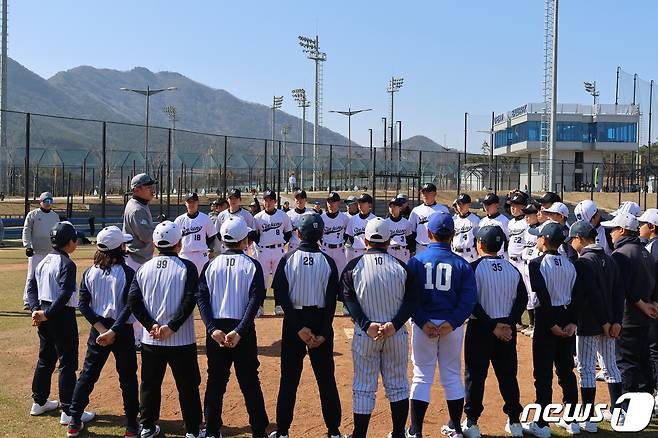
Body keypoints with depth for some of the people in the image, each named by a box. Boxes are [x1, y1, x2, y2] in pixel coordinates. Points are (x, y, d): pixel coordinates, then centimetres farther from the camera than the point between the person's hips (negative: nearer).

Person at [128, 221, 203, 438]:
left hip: (151, 339, 3)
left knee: (150, 383, 17)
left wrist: (151, 325, -6)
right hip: (182, 340, -3)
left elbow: (133, 300, -5)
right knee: (187, 385, 7)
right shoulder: (187, 267, -8)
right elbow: (190, 300, -18)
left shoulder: (144, 268, 2)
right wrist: (172, 327, -14)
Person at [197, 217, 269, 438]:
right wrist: (239, 332, -16)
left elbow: (201, 298, -5)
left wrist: (213, 329, -11)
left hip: (216, 330, 2)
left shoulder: (211, 265, 2)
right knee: (250, 382, 6)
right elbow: (255, 301, -14)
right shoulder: (252, 265, -5)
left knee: (215, 381, 11)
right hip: (243, 329, -2)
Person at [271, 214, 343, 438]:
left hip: (293, 322, 0)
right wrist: (323, 333, -9)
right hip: (321, 321, 1)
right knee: (326, 378, 9)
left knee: (289, 378, 8)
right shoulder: (328, 261, -3)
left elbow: (280, 295, -12)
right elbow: (332, 300, -8)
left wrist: (298, 327, -13)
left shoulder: (288, 259, -5)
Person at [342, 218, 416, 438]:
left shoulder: (354, 265, -3)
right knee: (397, 385, 14)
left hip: (365, 334, -1)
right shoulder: (401, 266, 0)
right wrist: (394, 325, -14)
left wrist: (367, 325, -16)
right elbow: (411, 300, -7)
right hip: (396, 334, 1)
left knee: (363, 387, 7)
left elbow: (349, 300, -10)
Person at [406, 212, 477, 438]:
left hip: (423, 324, -1)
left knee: (422, 377, 6)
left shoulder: (416, 261, -4)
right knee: (453, 376, 14)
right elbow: (469, 299, -9)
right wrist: (451, 323, -13)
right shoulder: (462, 264, -1)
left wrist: (423, 322, -13)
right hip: (452, 326, 1)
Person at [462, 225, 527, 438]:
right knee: (508, 375, 13)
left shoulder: (474, 268, -11)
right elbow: (522, 299, 2)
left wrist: (492, 326, -13)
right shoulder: (513, 269, 4)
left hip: (479, 327, -4)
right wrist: (509, 324, -3)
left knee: (475, 375, 5)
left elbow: (472, 303, -17)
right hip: (507, 328, 4)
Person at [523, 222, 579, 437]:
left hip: (546, 318, -6)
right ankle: (572, 420, 22)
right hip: (567, 318, 6)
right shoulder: (570, 264, 7)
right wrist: (572, 322, -2)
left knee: (543, 373, 0)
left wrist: (551, 324, -15)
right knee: (566, 371, 15)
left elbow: (543, 296, -19)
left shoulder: (537, 263, -13)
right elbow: (576, 295, 2)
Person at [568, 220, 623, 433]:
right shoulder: (609, 260, 8)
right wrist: (616, 321, 1)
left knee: (586, 369, -1)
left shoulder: (582, 262, -17)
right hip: (609, 324, 8)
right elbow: (619, 292, 5)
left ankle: (588, 420, 2)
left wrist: (604, 322, -16)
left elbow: (592, 295, -22)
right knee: (610, 366, 17)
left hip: (589, 324, -8)